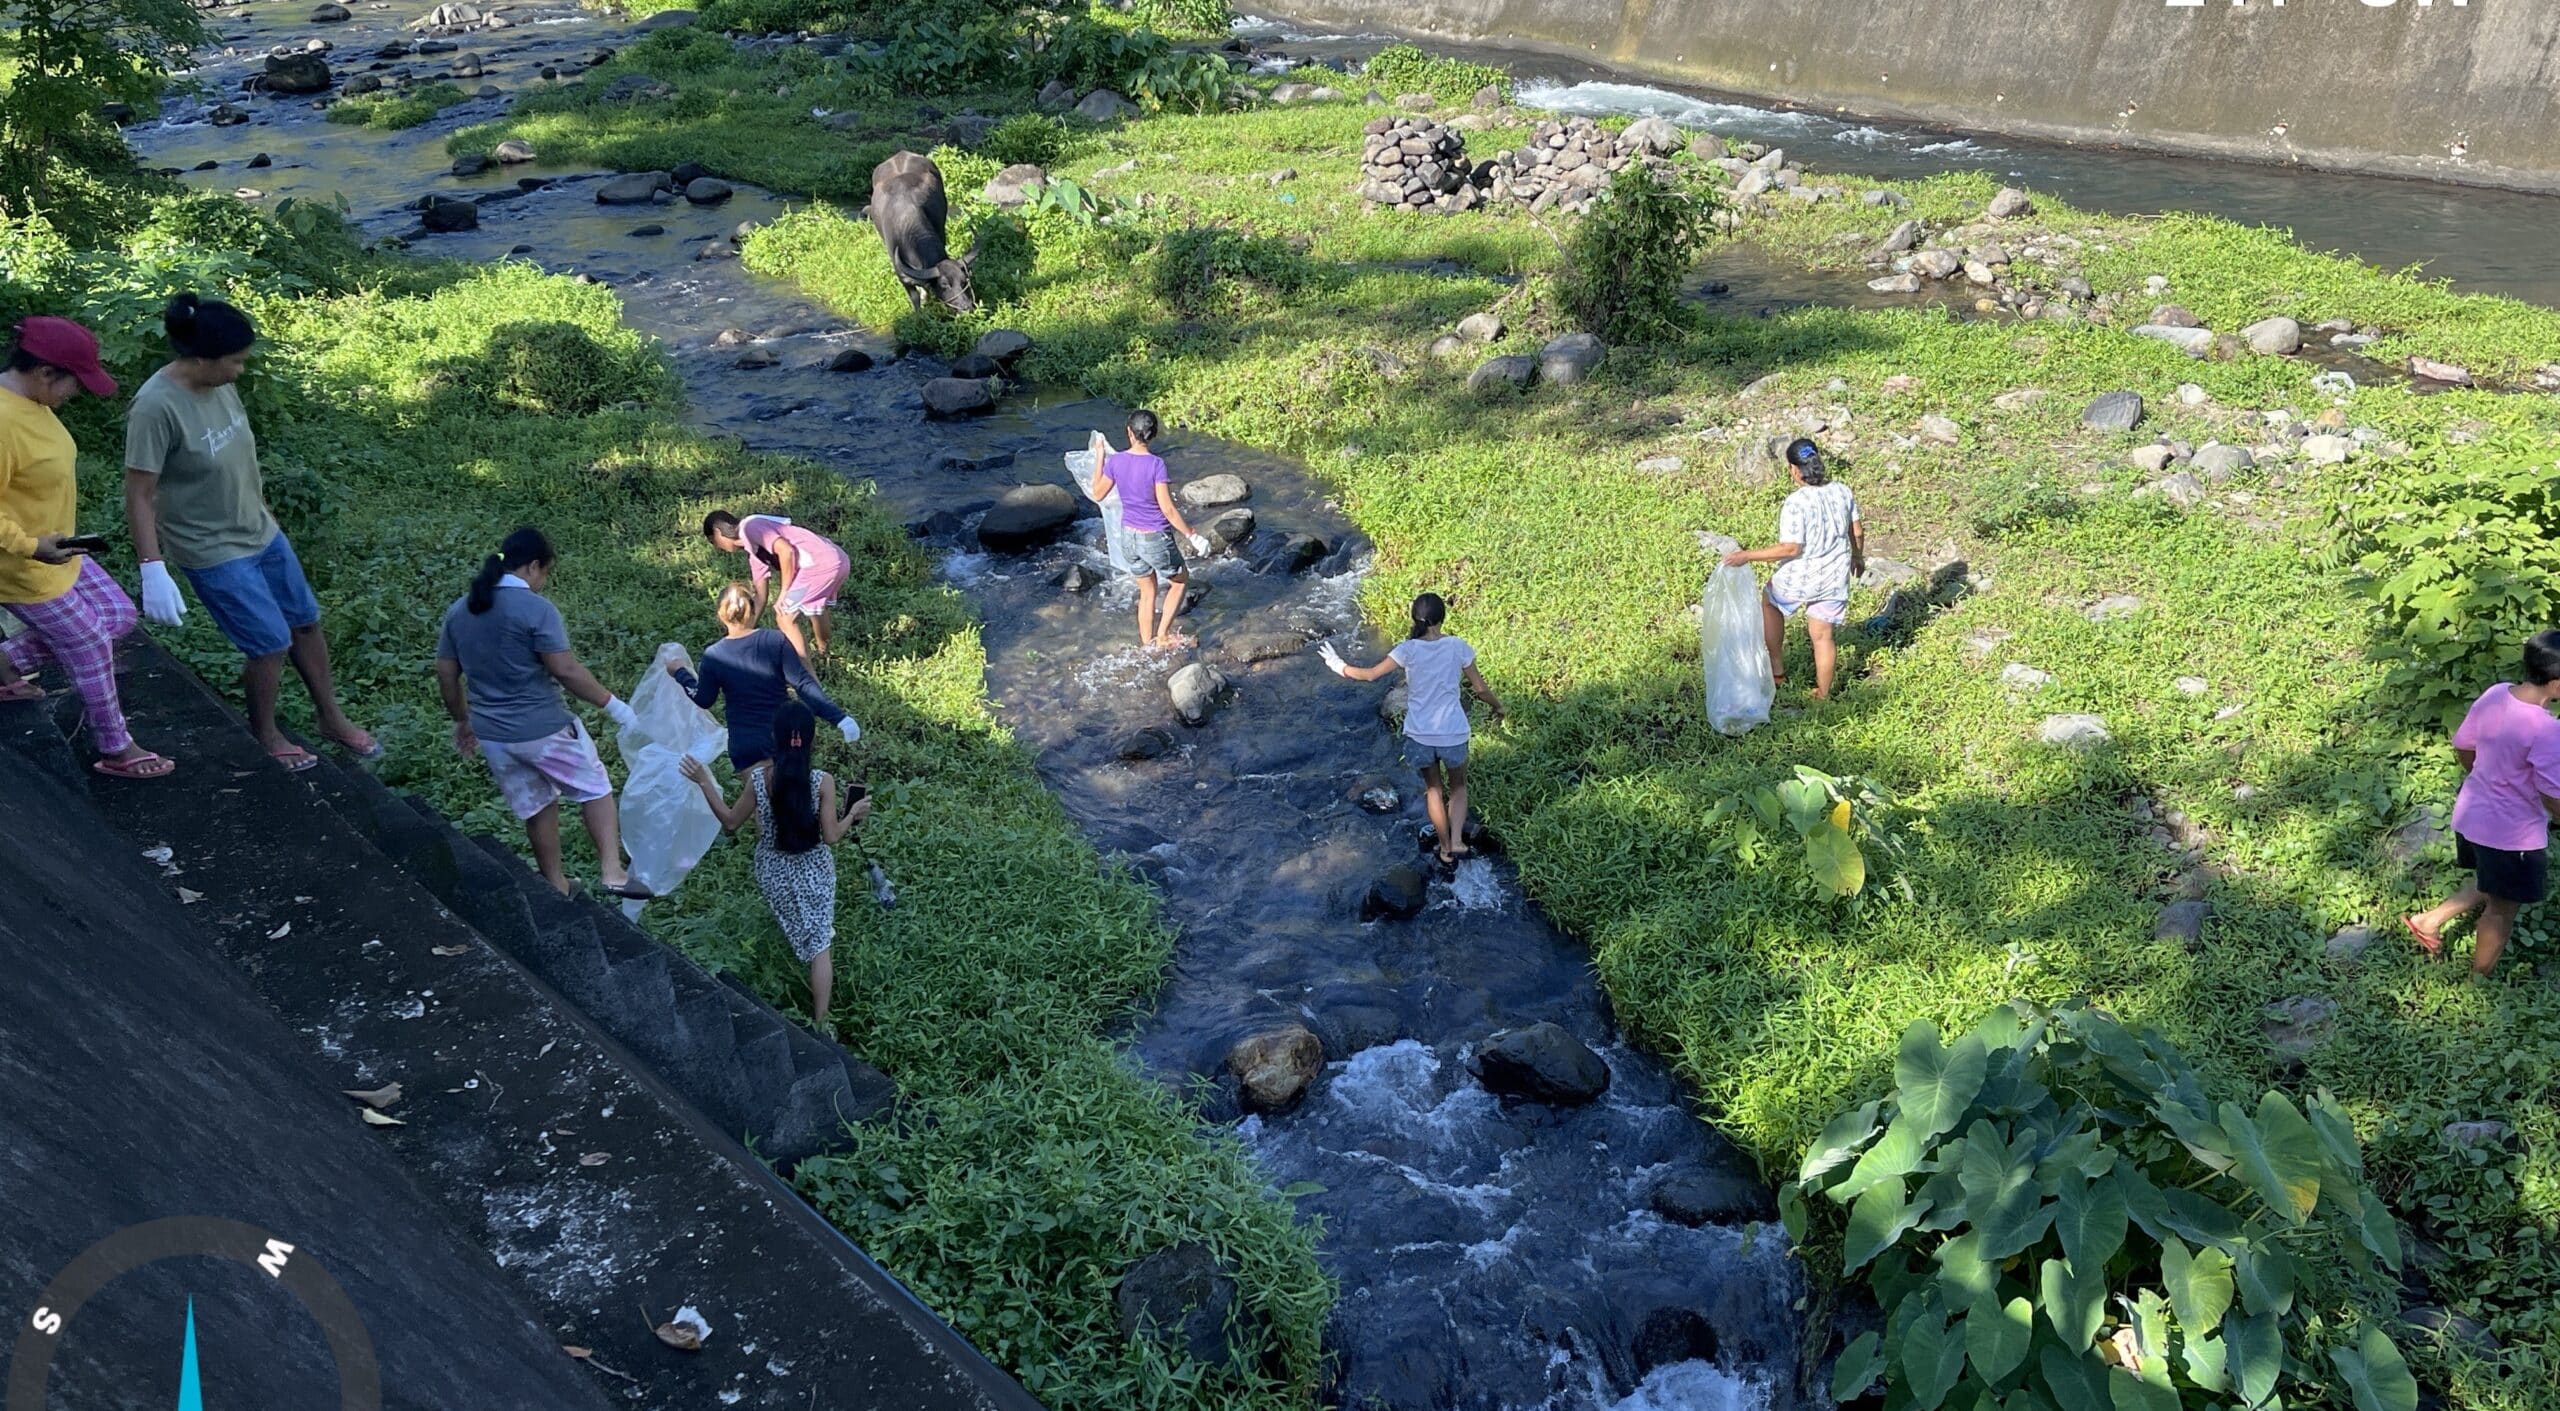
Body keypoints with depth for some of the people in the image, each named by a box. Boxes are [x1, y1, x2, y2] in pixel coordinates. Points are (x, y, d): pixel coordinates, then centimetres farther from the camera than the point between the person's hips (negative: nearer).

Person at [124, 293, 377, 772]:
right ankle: (264, 735, 26)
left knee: (306, 622, 16)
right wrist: (152, 570, -26)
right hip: (213, 552, -8)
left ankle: (332, 718, 34)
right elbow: (139, 496, -23)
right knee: (271, 643, 1)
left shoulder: (219, 385, -4)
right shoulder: (156, 406, -27)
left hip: (262, 532, 8)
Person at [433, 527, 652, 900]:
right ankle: (613, 871, 3)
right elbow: (566, 671, -20)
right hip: (544, 729, -6)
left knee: (537, 807, 22)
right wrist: (613, 705, -12)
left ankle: (556, 886, 32)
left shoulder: (459, 611, 4)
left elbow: (446, 676, 10)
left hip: (492, 736, 6)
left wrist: (462, 720, 23)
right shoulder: (536, 609, -17)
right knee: (594, 789, 13)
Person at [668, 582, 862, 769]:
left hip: (744, 747, -1)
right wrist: (839, 718, -13)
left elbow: (703, 700, 8)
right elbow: (804, 685, -15)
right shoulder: (776, 641, -11)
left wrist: (680, 674, 24)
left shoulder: (713, 656, -7)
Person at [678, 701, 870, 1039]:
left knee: (797, 933, 30)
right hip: (812, 871, -2)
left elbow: (730, 820, -4)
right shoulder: (822, 781, -23)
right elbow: (831, 837, -18)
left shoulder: (758, 777, -18)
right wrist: (853, 813, -1)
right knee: (820, 945, 9)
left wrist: (705, 782, 1)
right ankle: (821, 1024, 12)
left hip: (772, 871, 2)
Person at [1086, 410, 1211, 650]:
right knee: (1180, 580, 20)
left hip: (1131, 537, 5)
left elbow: (1098, 494, 7)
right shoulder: (1156, 464, -21)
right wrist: (1191, 536, -13)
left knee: (1146, 592, 21)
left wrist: (1100, 457, 13)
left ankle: (1146, 644, 27)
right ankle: (1163, 635, 18)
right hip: (1156, 539, -5)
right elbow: (1167, 509, -21)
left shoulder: (1115, 461, -8)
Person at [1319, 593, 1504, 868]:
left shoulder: (1408, 649, -10)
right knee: (1458, 787, 23)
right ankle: (1457, 841, 3)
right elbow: (1480, 688, -2)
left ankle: (1445, 849, 31)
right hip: (1452, 734, -1)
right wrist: (1497, 706, 18)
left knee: (1434, 789, 23)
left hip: (1419, 735, 1)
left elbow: (1370, 674, -7)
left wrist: (1339, 666, 9)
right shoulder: (1458, 647, -10)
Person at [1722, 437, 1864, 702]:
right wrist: (1858, 557, 25)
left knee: (1770, 603, 28)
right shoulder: (1842, 492, -5)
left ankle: (1777, 667, 36)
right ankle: (1823, 695, 29)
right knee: (1822, 636, 17)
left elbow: (1790, 548, -26)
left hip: (1798, 580, -5)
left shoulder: (1795, 503, -25)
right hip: (1834, 580, 5)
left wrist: (1748, 556, -23)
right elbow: (1857, 532, 6)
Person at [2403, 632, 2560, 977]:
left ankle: (2429, 920, 29)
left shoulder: (2495, 694, -8)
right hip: (2512, 833, -7)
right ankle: (2478, 981, 30)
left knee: (2489, 890, 31)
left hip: (2472, 815, 7)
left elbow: (2463, 747, 7)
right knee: (2502, 909, 15)